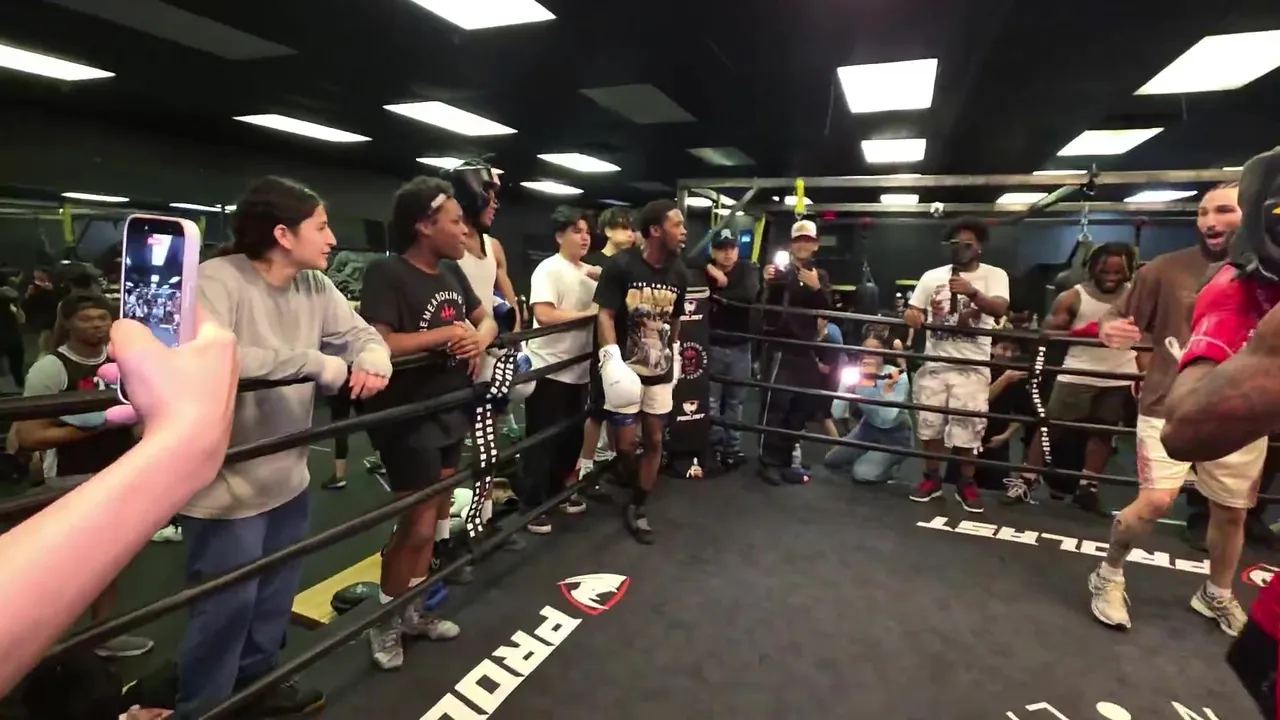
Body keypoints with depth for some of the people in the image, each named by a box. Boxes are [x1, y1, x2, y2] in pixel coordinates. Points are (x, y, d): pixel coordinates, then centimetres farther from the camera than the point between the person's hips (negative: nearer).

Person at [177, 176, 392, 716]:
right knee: (228, 604, 8)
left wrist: (371, 364, -21)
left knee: (276, 595, 23)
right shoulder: (217, 281, -21)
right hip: (225, 483, -7)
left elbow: (363, 335, 3)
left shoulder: (315, 286, 1)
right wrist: (316, 363, -31)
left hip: (288, 476, 8)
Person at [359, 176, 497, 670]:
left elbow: (486, 320, 16)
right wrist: (446, 334, -21)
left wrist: (479, 340, -7)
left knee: (434, 518, 16)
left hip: (450, 412, 8)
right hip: (408, 419, -8)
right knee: (417, 525, 0)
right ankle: (386, 622, 24)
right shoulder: (387, 273, -17)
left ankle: (412, 611, 34)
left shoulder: (451, 271, 8)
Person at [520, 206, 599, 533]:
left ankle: (556, 491, 33)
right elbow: (544, 315, -24)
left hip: (577, 369, 7)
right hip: (547, 369, -7)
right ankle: (532, 504, 15)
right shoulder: (548, 269, -12)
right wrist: (588, 313, -19)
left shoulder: (590, 272, 11)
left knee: (572, 435, 15)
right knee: (542, 439, 2)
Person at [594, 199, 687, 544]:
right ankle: (635, 486, 33)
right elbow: (604, 314, -17)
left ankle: (638, 508, 23)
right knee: (625, 443, 0)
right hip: (627, 366, -5)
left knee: (654, 440, 8)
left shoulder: (678, 270, 0)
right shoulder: (621, 265, -15)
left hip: (661, 369, 5)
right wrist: (612, 359, -26)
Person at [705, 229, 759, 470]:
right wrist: (719, 283, -23)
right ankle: (715, 446, 14)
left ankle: (732, 447, 20)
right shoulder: (705, 273, -1)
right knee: (712, 399, 1)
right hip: (712, 345, -1)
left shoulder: (748, 269, 1)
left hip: (740, 346, 1)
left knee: (735, 400, 9)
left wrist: (718, 294, -14)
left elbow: (749, 295, -19)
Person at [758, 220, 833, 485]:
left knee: (801, 407, 9)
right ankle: (769, 462, -1)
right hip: (781, 347, -5)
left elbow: (827, 310, -1)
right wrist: (768, 284, -29)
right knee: (776, 405, -10)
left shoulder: (820, 275, 13)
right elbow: (767, 307, -11)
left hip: (806, 348, 6)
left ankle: (783, 461, 20)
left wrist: (817, 288, -19)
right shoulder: (781, 272, 0)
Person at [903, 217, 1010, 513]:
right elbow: (913, 310, 10)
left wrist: (973, 292, -36)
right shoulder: (932, 276, 10)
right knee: (929, 423, 7)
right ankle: (931, 478, 22)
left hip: (972, 366, -3)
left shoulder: (995, 274, 1)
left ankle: (967, 484, 17)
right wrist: (911, 315, -15)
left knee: (968, 427, 0)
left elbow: (1000, 309, -17)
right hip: (934, 363, 3)